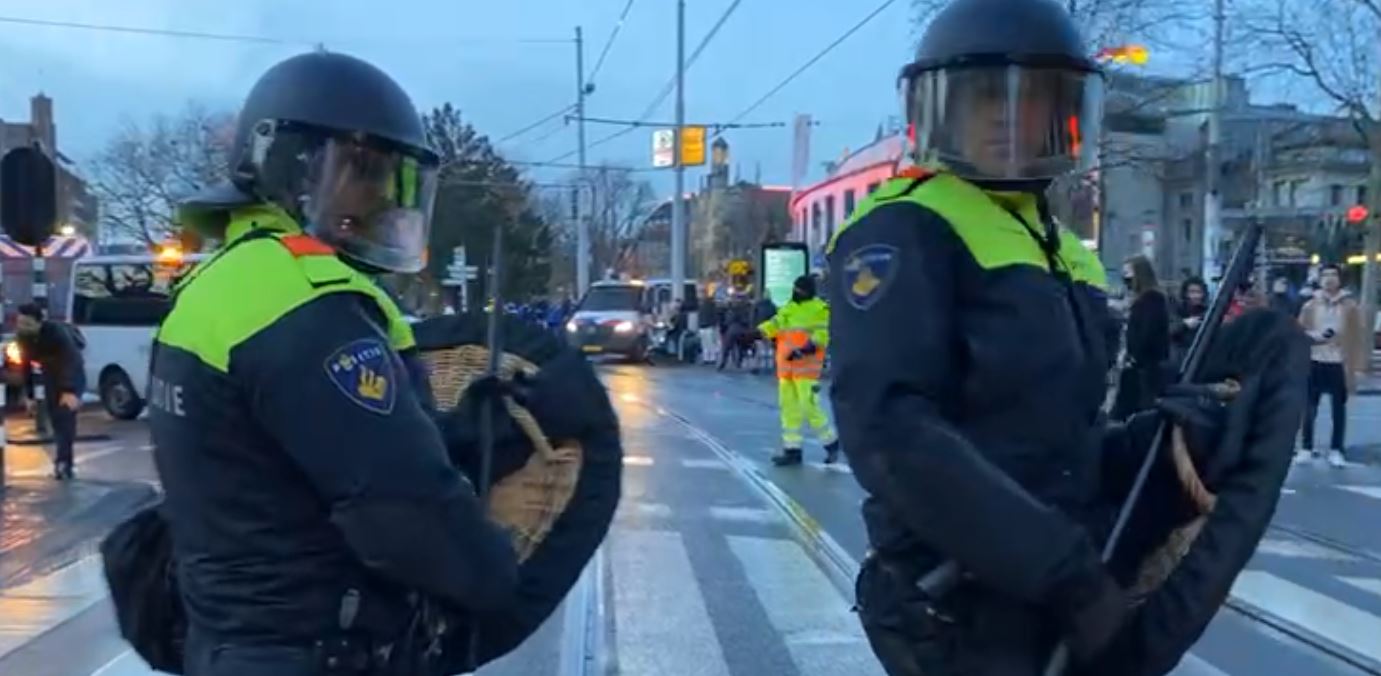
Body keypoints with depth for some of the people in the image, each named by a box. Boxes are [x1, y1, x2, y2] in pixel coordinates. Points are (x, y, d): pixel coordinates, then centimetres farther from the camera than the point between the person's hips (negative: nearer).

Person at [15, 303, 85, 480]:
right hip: (51, 373, 6)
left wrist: (70, 391, -47)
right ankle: (65, 463, 9)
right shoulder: (23, 337, -14)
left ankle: (63, 462, -21)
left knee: (66, 414, -19)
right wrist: (29, 396, -2)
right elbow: (25, 365, -1)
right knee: (55, 417, 2)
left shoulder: (56, 331, -31)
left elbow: (72, 360, -37)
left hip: (72, 373, -6)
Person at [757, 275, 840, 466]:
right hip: (786, 367, 8)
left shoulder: (820, 309, -6)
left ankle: (831, 442, 6)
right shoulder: (787, 309, 16)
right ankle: (792, 449, 13)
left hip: (806, 366, -8)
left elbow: (823, 333, -14)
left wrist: (807, 348, -25)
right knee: (789, 407, 7)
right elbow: (773, 325, 10)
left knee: (809, 406, -11)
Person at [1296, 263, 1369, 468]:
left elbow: (1360, 337, -1)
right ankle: (1306, 449, 14)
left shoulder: (1350, 306, 0)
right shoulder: (1310, 306, 4)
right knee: (1309, 409, 4)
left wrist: (1359, 367, -6)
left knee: (1338, 410, 6)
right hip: (1314, 363, 1)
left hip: (1339, 364, -1)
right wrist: (1313, 336, -14)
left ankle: (1336, 451, 14)